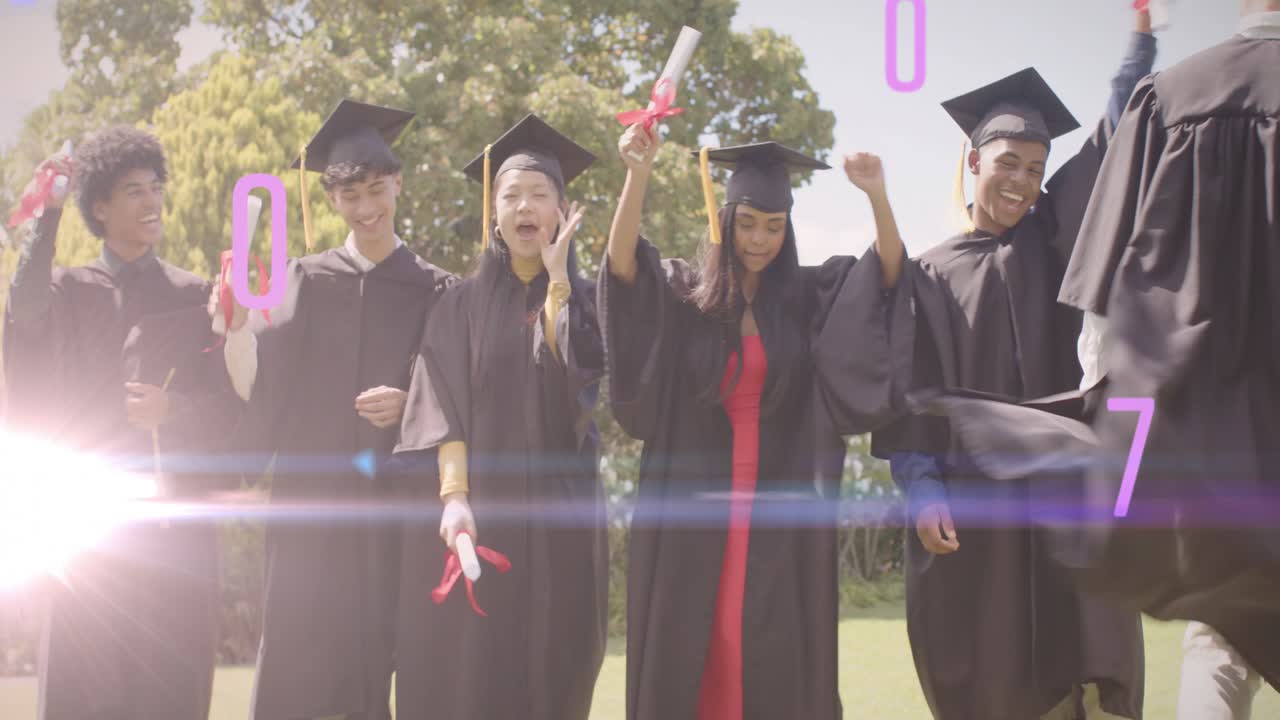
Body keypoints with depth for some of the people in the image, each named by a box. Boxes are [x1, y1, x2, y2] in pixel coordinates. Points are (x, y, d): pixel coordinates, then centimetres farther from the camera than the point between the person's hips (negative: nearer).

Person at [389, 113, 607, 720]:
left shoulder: (583, 299, 10)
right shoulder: (463, 304, 8)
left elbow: (577, 374, -11)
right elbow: (445, 405, -3)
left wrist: (557, 277, -8)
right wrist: (453, 495, -17)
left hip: (558, 510, 1)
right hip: (475, 507, 0)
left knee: (550, 670, -1)